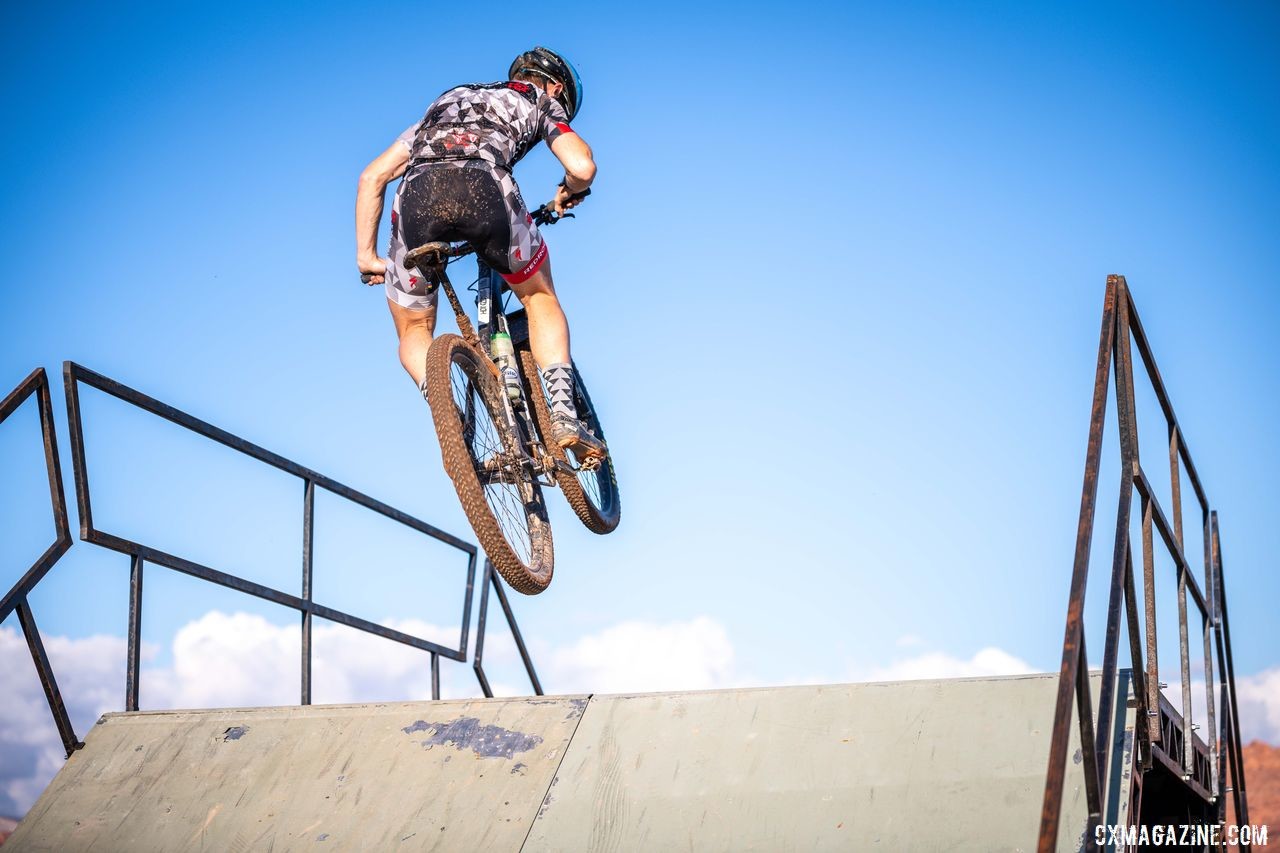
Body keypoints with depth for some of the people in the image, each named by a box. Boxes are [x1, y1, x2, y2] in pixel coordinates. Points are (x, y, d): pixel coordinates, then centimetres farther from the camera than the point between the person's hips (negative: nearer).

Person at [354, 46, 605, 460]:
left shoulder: (443, 104, 41)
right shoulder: (543, 102, 30)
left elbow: (372, 177, 33)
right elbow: (582, 166, 11)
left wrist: (366, 256, 33)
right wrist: (569, 194, 34)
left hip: (416, 192, 2)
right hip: (484, 186, -2)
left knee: (414, 332, 22)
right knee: (540, 298, 25)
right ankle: (563, 413, 10)